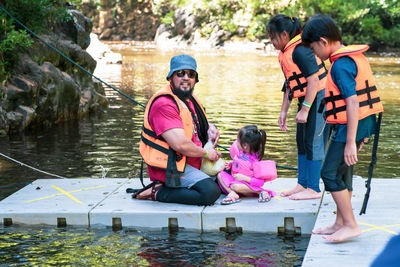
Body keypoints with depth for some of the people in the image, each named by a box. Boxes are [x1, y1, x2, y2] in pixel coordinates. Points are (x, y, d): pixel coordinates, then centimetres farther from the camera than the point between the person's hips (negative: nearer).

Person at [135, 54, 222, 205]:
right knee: (211, 192, -27)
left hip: (189, 165, 11)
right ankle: (157, 192, -13)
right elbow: (180, 144, -27)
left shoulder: (188, 98, 13)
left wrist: (210, 128, 9)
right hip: (170, 167, -11)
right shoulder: (164, 103, -20)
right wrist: (206, 153, -12)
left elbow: (199, 121, 34)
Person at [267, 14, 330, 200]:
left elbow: (313, 80, -23)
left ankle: (313, 189, 1)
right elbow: (289, 84, 18)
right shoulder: (286, 53, 10)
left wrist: (304, 110, -22)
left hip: (319, 99, -10)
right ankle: (302, 184, 22)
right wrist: (284, 112, 18)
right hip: (307, 100, 10)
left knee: (313, 143, -6)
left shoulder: (300, 51, -20)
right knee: (301, 142, 13)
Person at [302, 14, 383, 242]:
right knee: (343, 173, 16)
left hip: (350, 126, -10)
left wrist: (350, 142, -25)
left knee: (330, 174, -4)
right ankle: (340, 224, 23)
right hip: (362, 124, 10)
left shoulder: (341, 65, -19)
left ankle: (351, 225, -1)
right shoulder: (356, 57, 12)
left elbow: (353, 103, -25)